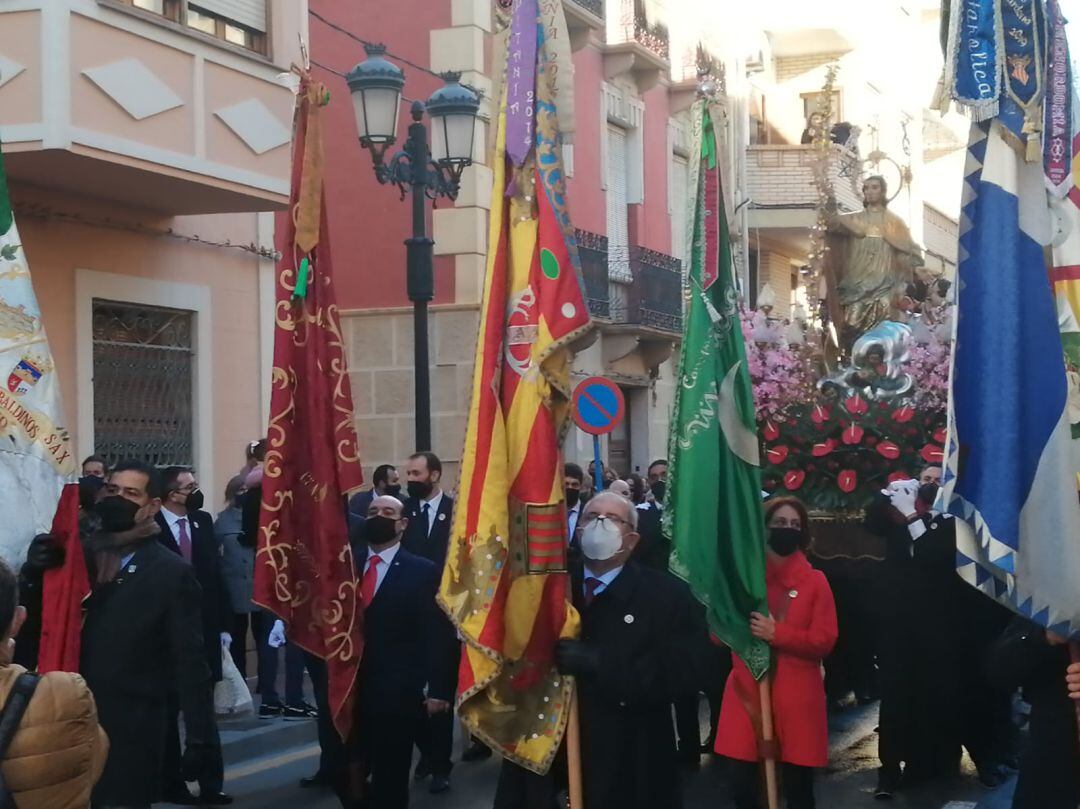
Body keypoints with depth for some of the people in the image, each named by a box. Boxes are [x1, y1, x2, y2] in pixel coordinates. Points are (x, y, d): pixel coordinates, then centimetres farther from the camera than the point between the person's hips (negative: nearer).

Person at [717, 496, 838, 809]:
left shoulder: (815, 581, 2)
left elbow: (824, 641, -7)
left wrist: (777, 634, -19)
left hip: (797, 699, -1)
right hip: (747, 693, 2)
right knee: (742, 783, -1)